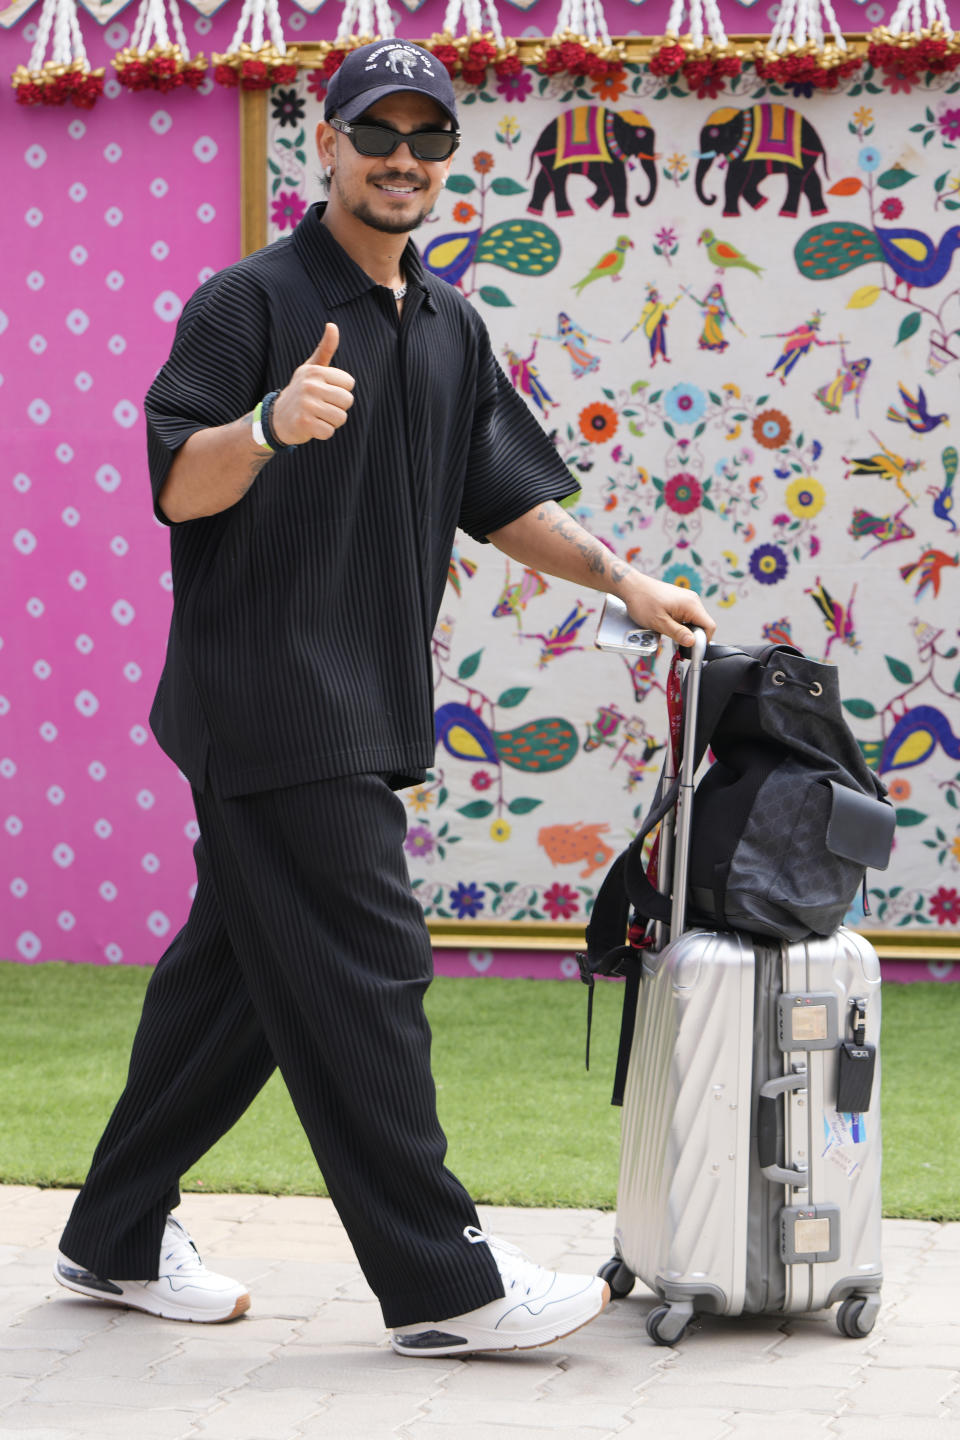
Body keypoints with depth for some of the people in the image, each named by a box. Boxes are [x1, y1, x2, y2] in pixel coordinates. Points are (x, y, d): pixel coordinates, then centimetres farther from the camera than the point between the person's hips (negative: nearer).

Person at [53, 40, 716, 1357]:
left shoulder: (452, 328, 18)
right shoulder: (253, 299, -6)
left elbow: (505, 495, 23)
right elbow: (177, 487, -12)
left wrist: (624, 580, 13)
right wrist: (271, 423, -30)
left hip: (366, 708, 8)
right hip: (268, 703, -8)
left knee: (238, 975, 12)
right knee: (363, 976, -9)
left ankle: (121, 1239, 21)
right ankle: (442, 1283, -6)